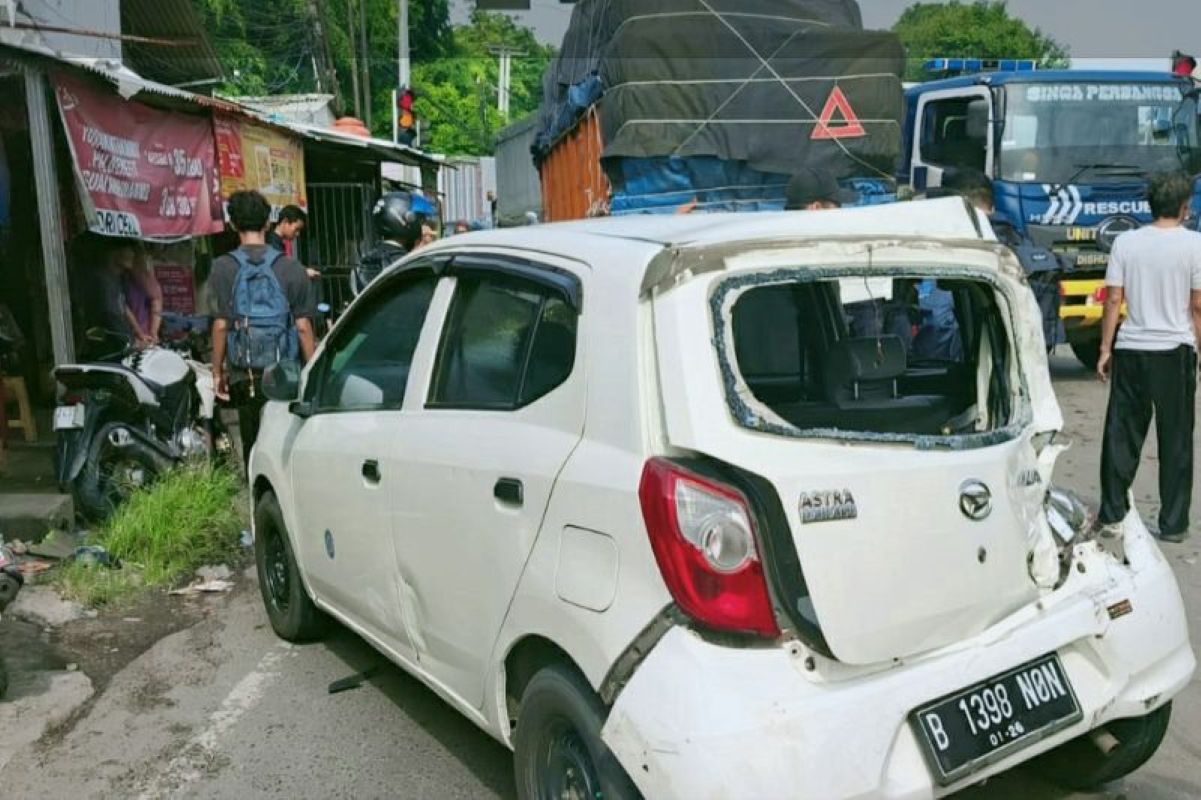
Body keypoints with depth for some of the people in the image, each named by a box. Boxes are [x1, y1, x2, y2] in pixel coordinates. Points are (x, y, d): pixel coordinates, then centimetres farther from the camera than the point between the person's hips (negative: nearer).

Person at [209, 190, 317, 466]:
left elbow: (220, 325, -6)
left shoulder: (223, 268, -5)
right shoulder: (291, 268, -3)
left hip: (243, 374, 0)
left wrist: (217, 371, 4)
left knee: (253, 445, 10)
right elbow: (303, 326, -4)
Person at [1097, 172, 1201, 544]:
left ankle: (1111, 513, 15)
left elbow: (1113, 300, 1)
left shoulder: (1126, 241, 2)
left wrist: (1106, 349, 6)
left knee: (1121, 433, 10)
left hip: (1129, 349, 3)